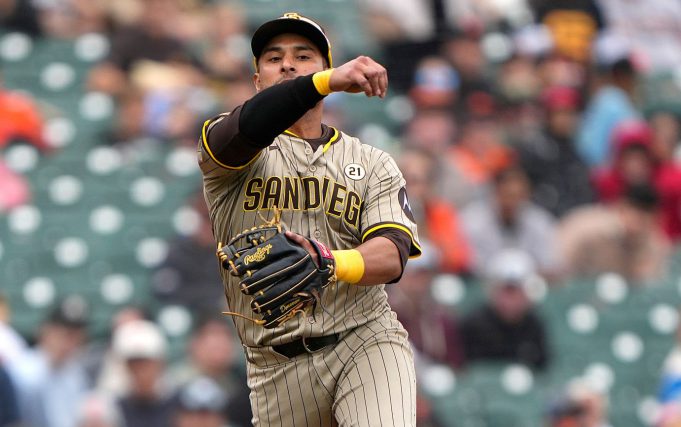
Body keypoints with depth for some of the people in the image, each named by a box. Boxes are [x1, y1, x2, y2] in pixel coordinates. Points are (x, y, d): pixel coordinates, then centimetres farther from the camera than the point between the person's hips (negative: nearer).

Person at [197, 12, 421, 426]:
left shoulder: (374, 163, 12)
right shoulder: (233, 149, 8)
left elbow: (392, 255, -5)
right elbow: (246, 129, -19)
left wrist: (330, 263, -29)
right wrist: (328, 80, -34)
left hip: (367, 341, -1)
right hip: (278, 367, 1)